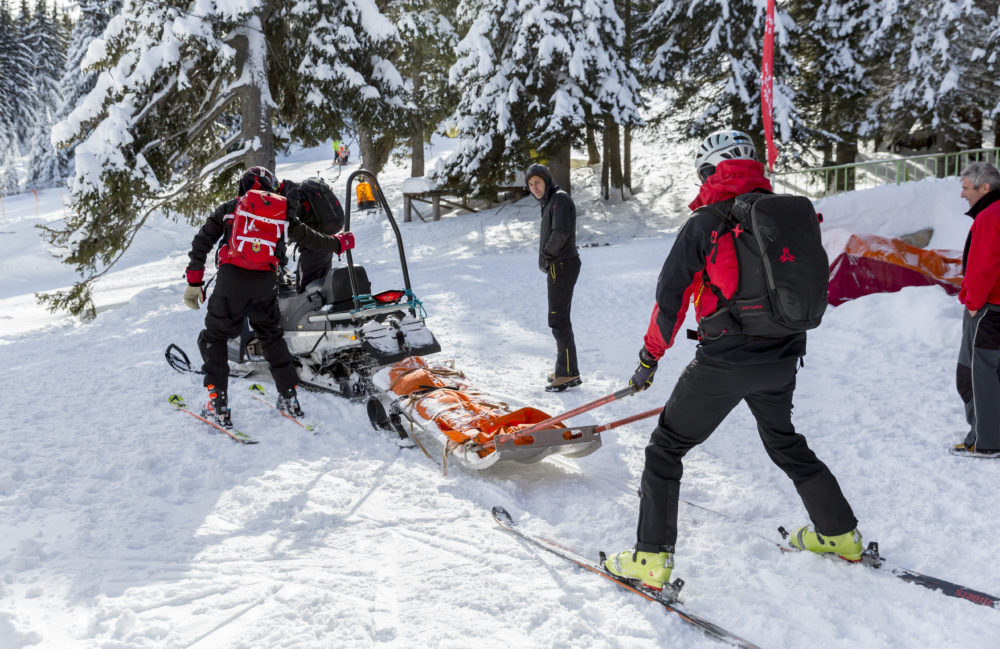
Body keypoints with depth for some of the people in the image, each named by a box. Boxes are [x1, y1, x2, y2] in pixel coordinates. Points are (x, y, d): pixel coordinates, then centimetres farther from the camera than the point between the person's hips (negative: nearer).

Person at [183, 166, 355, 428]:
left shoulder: (227, 209, 17)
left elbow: (201, 243, 11)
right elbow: (307, 236, 25)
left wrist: (194, 283, 11)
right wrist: (338, 243, 41)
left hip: (231, 279, -2)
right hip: (266, 282, 2)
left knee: (214, 338, 13)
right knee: (272, 337, 24)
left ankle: (218, 405, 3)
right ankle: (289, 398, 22)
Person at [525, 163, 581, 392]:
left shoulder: (560, 199, -12)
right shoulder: (549, 202, 19)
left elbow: (561, 233, -25)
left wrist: (545, 256, -12)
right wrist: (545, 261, 7)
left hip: (562, 266, -10)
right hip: (557, 267, 10)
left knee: (558, 320, -9)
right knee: (559, 318, 14)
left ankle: (569, 373, -7)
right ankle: (564, 369, 20)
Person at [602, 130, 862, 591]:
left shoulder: (705, 223, -10)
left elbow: (671, 297, -8)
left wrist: (650, 356, 4)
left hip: (723, 363, -6)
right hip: (782, 360, 6)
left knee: (666, 448, 5)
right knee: (785, 441, 28)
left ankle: (652, 558, 2)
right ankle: (840, 534, 37)